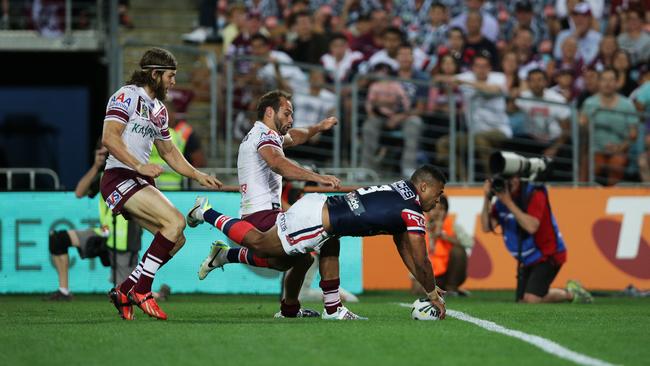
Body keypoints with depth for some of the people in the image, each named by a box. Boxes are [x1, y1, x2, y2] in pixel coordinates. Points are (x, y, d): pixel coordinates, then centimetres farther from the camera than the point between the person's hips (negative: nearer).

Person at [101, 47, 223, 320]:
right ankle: (141, 290, -18)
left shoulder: (158, 109, 21)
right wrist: (139, 166, -26)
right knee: (175, 222, -22)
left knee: (177, 240, 3)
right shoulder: (127, 96, -7)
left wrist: (198, 176, 23)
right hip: (119, 178, -9)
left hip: (141, 184, 9)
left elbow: (168, 151, 32)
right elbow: (109, 138, -19)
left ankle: (124, 292, 8)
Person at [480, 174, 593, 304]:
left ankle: (570, 293, 8)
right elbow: (487, 227, -9)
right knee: (522, 301, 7)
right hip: (527, 259, 7)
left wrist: (509, 203, -35)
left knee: (531, 299, -18)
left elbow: (531, 227, -35)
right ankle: (570, 293, 25)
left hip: (548, 255, -7)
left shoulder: (535, 194, -21)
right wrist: (487, 199, -21)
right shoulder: (503, 196, -3)